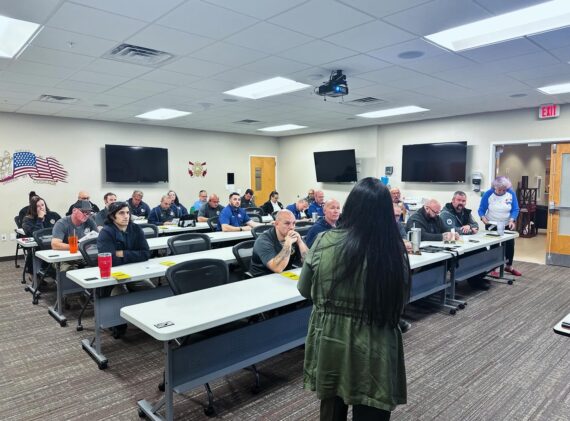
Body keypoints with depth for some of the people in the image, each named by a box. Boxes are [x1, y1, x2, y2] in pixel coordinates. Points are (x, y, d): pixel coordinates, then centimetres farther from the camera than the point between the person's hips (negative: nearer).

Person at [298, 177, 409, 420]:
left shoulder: (324, 242, -14)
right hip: (372, 353, -1)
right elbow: (400, 303, -1)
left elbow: (305, 290, 0)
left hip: (328, 345, 2)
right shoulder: (396, 253, -16)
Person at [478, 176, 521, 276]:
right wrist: (483, 218, -31)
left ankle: (509, 266, 32)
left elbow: (515, 210, -8)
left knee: (510, 245, 11)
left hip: (506, 225, 3)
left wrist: (512, 220, -24)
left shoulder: (511, 193, -10)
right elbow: (481, 210, -12)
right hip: (491, 225, -3)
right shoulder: (488, 194, -15)